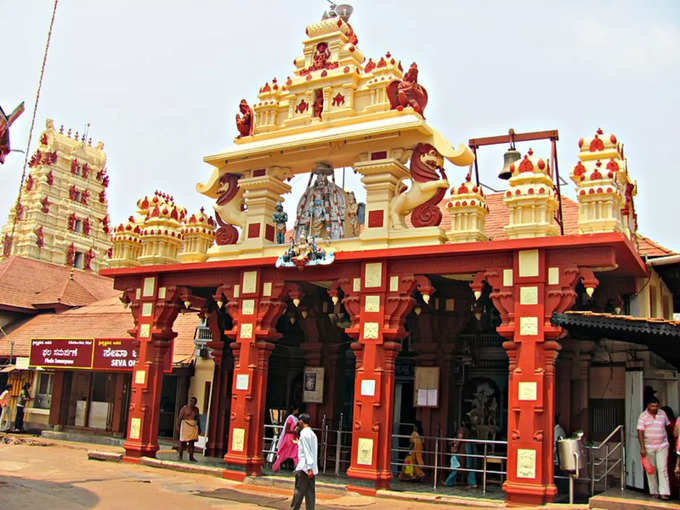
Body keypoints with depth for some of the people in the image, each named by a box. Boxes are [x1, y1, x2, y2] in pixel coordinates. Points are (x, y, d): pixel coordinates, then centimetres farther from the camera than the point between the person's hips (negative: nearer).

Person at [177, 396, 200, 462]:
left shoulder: (196, 409, 11)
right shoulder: (184, 408, -3)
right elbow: (180, 418, -5)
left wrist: (199, 428, 14)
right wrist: (179, 426, -13)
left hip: (194, 426, 4)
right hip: (185, 425, -4)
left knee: (192, 442, 1)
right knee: (183, 441, -2)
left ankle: (191, 457, 3)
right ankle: (180, 456, 9)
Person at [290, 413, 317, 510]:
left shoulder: (304, 433, -10)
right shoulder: (312, 433, 16)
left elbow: (307, 452, -16)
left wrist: (309, 468, -18)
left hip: (304, 468, -8)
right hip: (312, 469, 8)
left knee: (299, 492, -3)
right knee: (310, 492, 5)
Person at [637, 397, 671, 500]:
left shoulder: (663, 414, 4)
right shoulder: (643, 416, -5)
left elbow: (668, 425, 18)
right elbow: (640, 432, -9)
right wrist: (642, 448, -15)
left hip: (662, 446, 1)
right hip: (648, 447, -1)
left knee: (662, 469, -8)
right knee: (651, 470, 6)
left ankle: (664, 492, -9)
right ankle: (654, 492, 16)